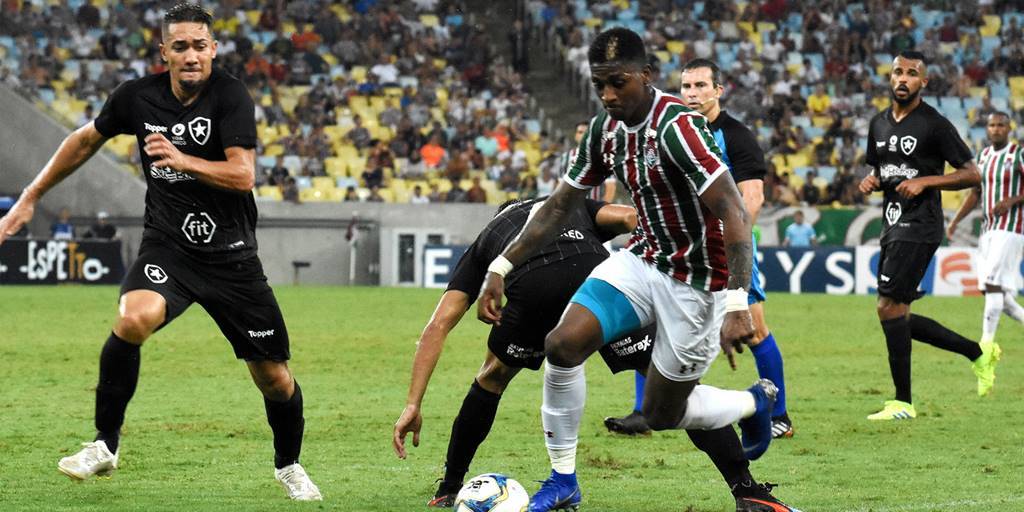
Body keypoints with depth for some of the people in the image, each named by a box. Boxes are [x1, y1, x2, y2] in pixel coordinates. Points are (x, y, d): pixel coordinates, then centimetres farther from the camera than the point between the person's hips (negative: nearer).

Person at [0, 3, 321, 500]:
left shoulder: (230, 96, -13)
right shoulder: (138, 96, -3)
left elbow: (243, 175, -23)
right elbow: (85, 140, 15)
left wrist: (182, 160, -37)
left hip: (231, 255, -1)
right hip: (166, 248, 1)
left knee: (274, 378, 2)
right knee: (132, 319, -30)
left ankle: (288, 465, 32)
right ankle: (105, 445, -14)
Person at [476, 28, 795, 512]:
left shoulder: (677, 127, -26)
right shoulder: (605, 128, -2)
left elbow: (733, 212, -31)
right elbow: (560, 205, 9)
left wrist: (736, 304, -40)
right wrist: (500, 268, 2)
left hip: (697, 282, -6)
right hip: (642, 260, 6)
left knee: (661, 413, 4)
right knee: (562, 344, -17)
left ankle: (756, 402, 35)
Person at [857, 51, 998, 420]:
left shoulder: (934, 124, -9)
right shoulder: (879, 123, 13)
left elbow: (971, 174, -8)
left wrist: (924, 182, -18)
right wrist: (871, 181, 3)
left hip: (919, 227, -8)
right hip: (892, 225, 8)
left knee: (889, 307, -15)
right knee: (898, 316, 9)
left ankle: (903, 402, -9)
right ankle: (977, 352, 23)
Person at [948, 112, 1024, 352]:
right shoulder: (983, 156, 14)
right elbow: (975, 194, 20)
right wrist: (955, 222, 12)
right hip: (988, 230, 7)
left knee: (993, 284, -16)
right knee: (997, 295, 4)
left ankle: (987, 342, -17)